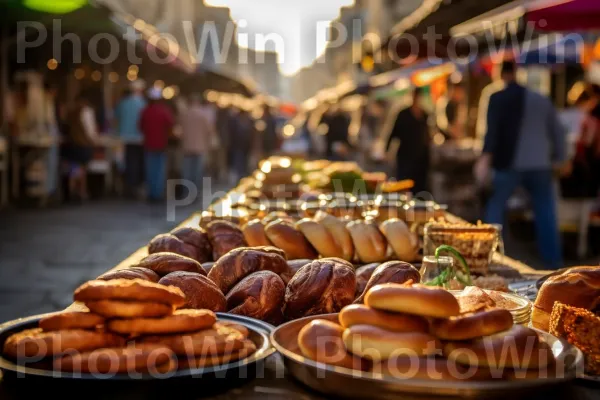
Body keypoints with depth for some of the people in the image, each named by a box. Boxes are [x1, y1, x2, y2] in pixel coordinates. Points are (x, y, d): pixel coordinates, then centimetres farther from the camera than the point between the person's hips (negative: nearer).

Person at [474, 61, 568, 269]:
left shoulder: (498, 99, -1)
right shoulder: (543, 100, 11)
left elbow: (492, 129, -13)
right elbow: (557, 131, 15)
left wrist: (486, 157, -19)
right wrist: (560, 158, 26)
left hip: (510, 163, -3)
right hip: (539, 165, 3)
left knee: (495, 207, 10)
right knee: (546, 213, 11)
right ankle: (554, 261, 12)